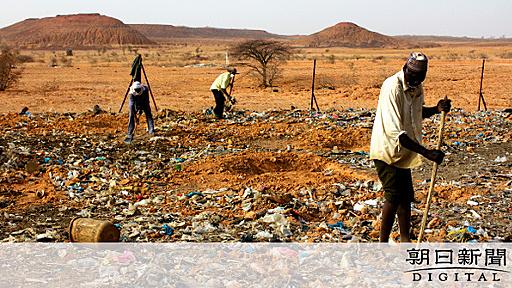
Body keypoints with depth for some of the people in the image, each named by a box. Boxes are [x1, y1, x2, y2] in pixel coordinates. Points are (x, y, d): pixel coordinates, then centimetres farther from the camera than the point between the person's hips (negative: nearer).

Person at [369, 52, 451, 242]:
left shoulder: (417, 87, 1)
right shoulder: (393, 88, -26)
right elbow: (395, 132, -32)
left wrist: (436, 109, -1)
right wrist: (427, 153, -33)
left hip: (403, 152, 9)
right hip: (387, 150, -9)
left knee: (406, 197, 14)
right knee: (394, 197, -12)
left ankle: (405, 241, 28)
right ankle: (383, 244, 0)